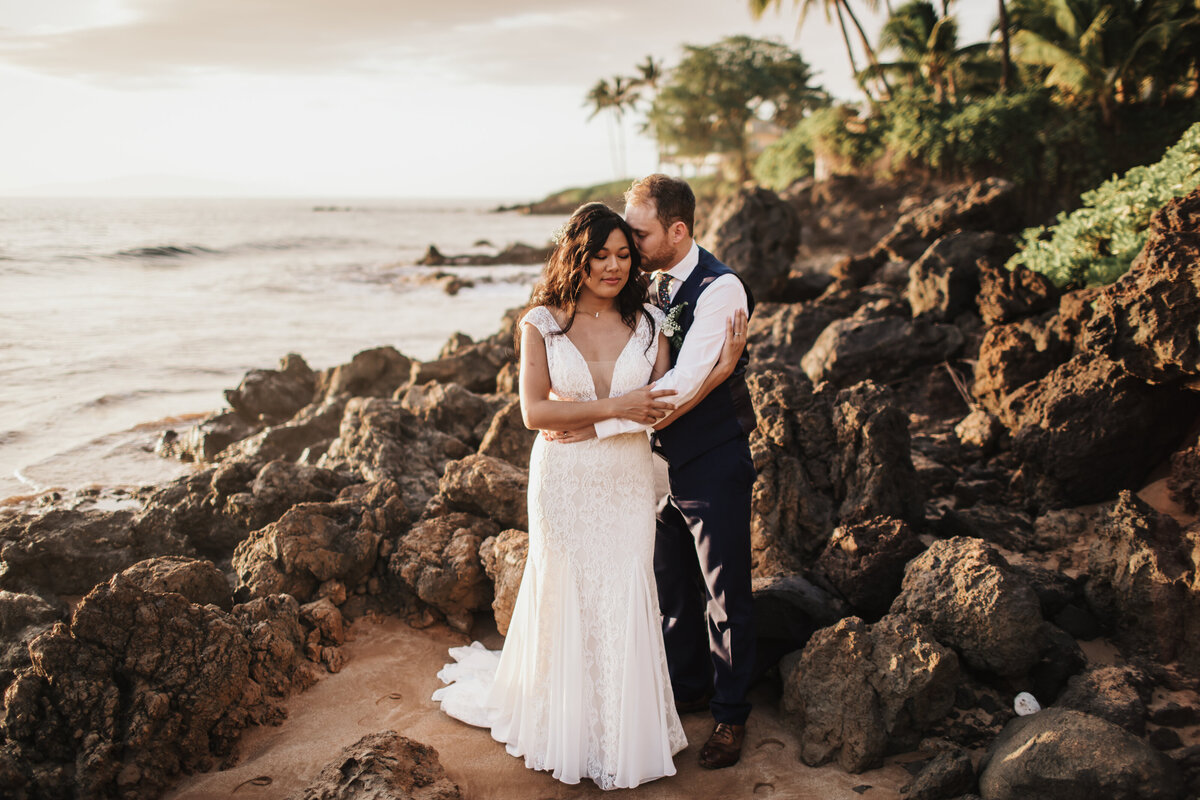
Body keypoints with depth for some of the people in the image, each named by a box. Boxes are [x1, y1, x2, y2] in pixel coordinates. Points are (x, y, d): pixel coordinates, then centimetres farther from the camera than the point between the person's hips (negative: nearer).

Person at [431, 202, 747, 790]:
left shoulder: (647, 323, 2)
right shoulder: (542, 323, -5)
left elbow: (663, 410, -3)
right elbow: (534, 411, -13)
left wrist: (719, 371, -16)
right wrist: (613, 408, -18)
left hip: (627, 482, 2)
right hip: (563, 479, -1)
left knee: (623, 605, 5)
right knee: (564, 602, 9)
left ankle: (623, 739, 25)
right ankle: (563, 728, 31)